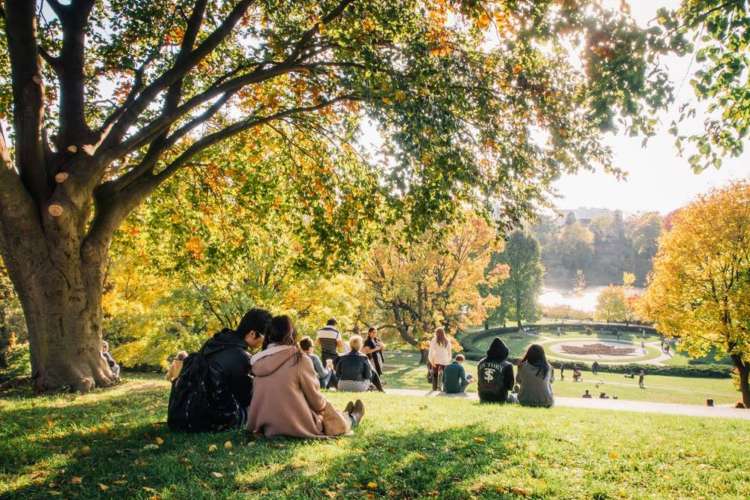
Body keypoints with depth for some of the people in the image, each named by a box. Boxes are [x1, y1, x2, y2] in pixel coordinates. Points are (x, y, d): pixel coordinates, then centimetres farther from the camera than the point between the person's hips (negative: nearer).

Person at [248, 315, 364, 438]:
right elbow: (314, 397, -9)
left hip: (269, 428, 6)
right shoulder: (299, 359, -17)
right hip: (300, 427, -6)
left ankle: (344, 416, 58)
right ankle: (351, 419, 55)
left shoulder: (259, 362, -2)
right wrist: (323, 407, 13)